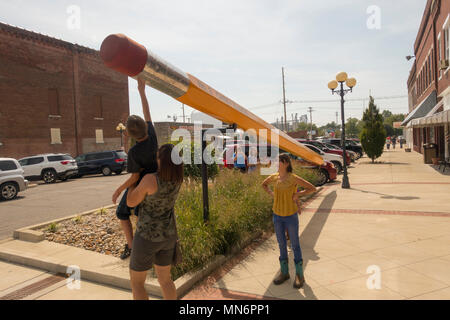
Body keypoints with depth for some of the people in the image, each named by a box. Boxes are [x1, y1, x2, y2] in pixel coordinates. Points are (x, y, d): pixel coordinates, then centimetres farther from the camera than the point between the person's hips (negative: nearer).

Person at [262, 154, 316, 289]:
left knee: (295, 245, 6)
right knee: (281, 244, 14)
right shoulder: (274, 177, -1)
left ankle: (299, 275, 21)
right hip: (277, 215, 4)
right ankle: (284, 272, 28)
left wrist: (298, 194, -15)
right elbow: (264, 184, 20)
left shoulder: (294, 178, -15)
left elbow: (312, 188, -10)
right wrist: (272, 194, 5)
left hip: (291, 216, -4)